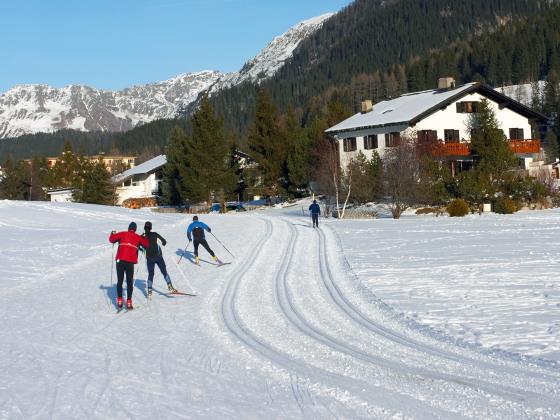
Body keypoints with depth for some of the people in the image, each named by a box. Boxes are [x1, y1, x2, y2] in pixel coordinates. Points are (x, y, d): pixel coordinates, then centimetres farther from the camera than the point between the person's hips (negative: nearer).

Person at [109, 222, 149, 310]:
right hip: (130, 262, 0)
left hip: (120, 260, 0)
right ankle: (129, 302, 2)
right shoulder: (138, 237, 8)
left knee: (119, 281, 8)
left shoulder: (122, 234, 6)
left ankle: (119, 302, 1)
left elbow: (111, 239, 9)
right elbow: (146, 245, 17)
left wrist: (112, 234, 30)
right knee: (130, 282, 7)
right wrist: (144, 238, 37)